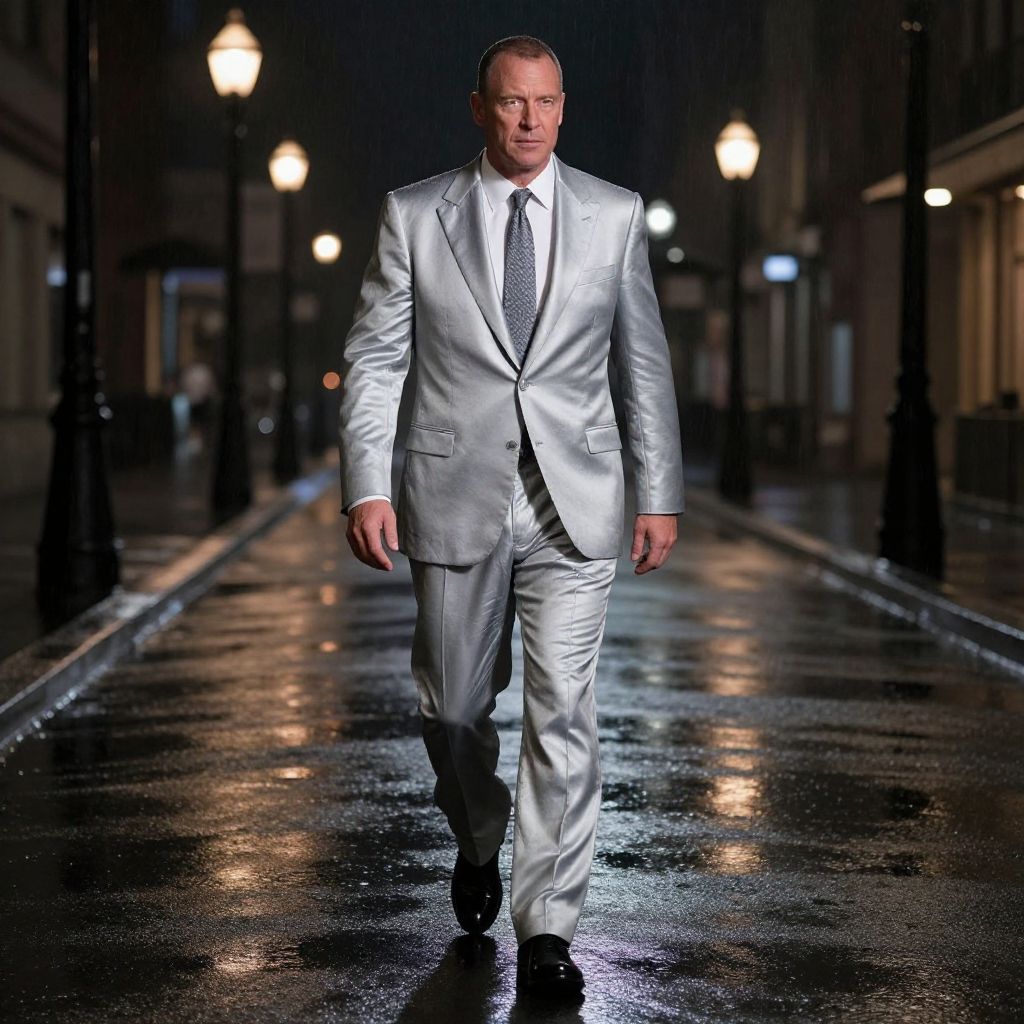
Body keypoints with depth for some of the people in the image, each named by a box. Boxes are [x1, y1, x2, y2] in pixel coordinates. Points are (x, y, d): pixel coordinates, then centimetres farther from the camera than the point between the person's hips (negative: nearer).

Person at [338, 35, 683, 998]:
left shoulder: (613, 215, 4)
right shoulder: (413, 215, 1)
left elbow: (644, 364, 8)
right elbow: (373, 359, 2)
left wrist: (659, 493, 6)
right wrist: (366, 486, -8)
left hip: (575, 507, 0)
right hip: (454, 502, 0)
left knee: (563, 714, -6)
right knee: (453, 708, 11)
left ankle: (546, 931, 0)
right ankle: (479, 841, 42)